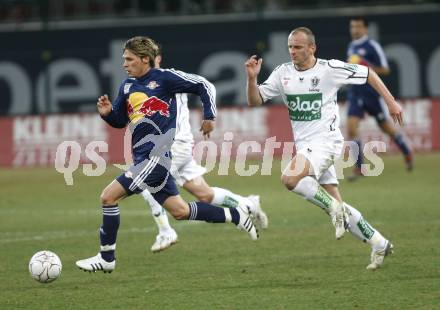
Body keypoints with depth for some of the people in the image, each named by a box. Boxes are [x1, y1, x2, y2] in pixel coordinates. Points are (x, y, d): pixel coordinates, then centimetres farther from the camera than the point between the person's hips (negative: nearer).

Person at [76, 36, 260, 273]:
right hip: (143, 158, 9)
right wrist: (107, 113, 2)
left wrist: (209, 116, -5)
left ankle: (106, 258, -4)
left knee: (109, 196, -14)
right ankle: (237, 215, 23)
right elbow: (120, 121, 23)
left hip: (157, 154, -9)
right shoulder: (127, 86, 15)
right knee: (179, 211, 12)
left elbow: (204, 86, 0)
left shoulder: (164, 78, -6)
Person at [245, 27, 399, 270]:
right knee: (337, 209, 7)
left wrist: (391, 102, 2)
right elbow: (255, 101, 5)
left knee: (290, 178, -31)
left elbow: (367, 74, 2)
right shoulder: (283, 73, 5)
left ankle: (334, 207, -14)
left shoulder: (329, 69, -9)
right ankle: (379, 244, 19)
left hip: (325, 142, -6)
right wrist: (252, 78, -13)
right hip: (304, 146, 6)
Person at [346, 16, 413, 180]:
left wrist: (366, 67, -23)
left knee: (386, 126, 9)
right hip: (355, 93, 5)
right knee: (351, 128, -11)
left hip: (372, 93, -5)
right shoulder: (351, 47, 11)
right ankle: (359, 168, -7)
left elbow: (385, 70, -11)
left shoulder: (372, 46, -10)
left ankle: (407, 153, 35)